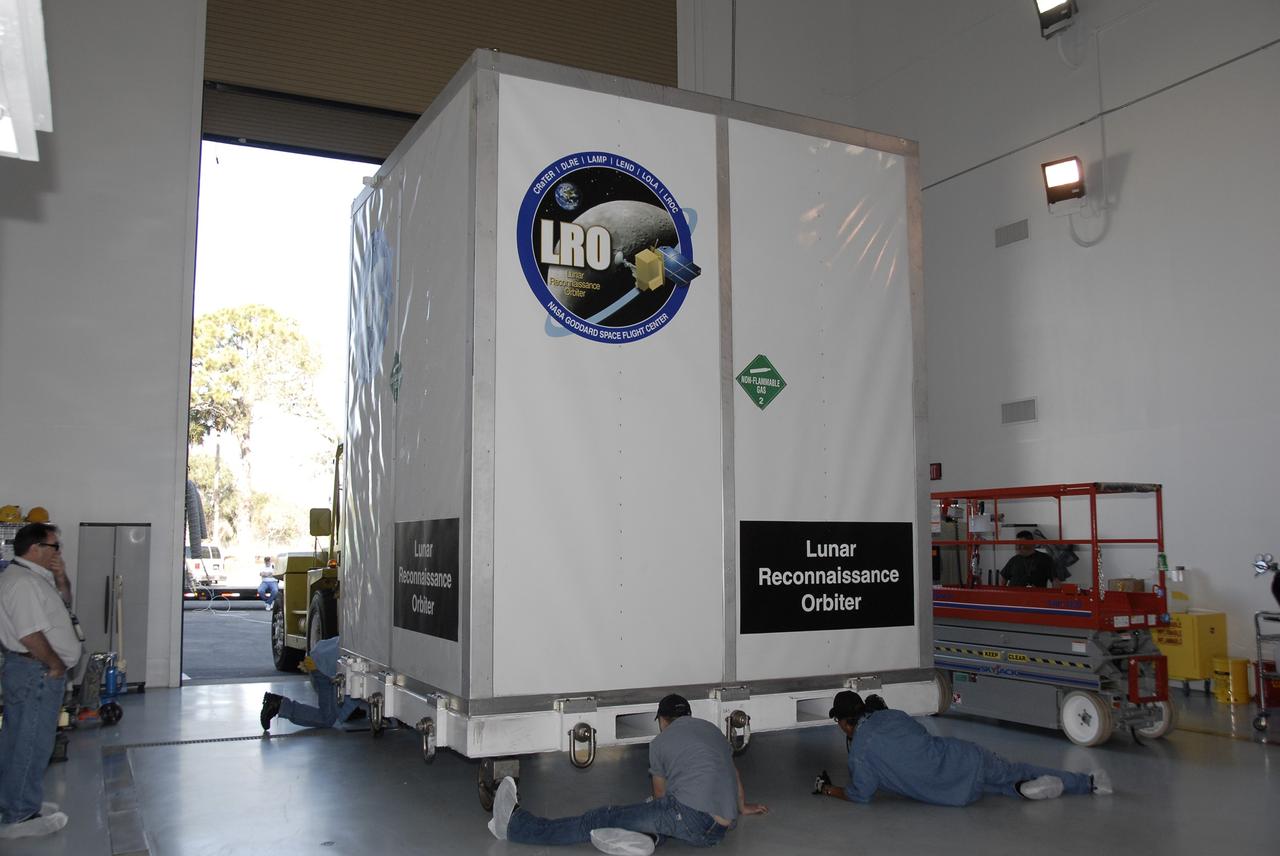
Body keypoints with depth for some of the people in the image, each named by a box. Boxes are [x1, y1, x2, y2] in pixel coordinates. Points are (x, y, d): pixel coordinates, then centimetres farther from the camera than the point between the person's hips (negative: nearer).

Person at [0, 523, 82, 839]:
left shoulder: (33, 576, 11)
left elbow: (64, 599, 24)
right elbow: (30, 635, -27)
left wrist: (60, 577, 4)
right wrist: (56, 665, -14)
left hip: (26, 670, 11)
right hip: (36, 673, -11)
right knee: (31, 744, -2)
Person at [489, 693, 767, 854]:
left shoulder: (661, 742, 13)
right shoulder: (711, 729, 28)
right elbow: (733, 772, 45)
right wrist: (741, 807, 64)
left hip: (690, 817, -6)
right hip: (720, 831, 6)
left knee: (605, 818, 0)